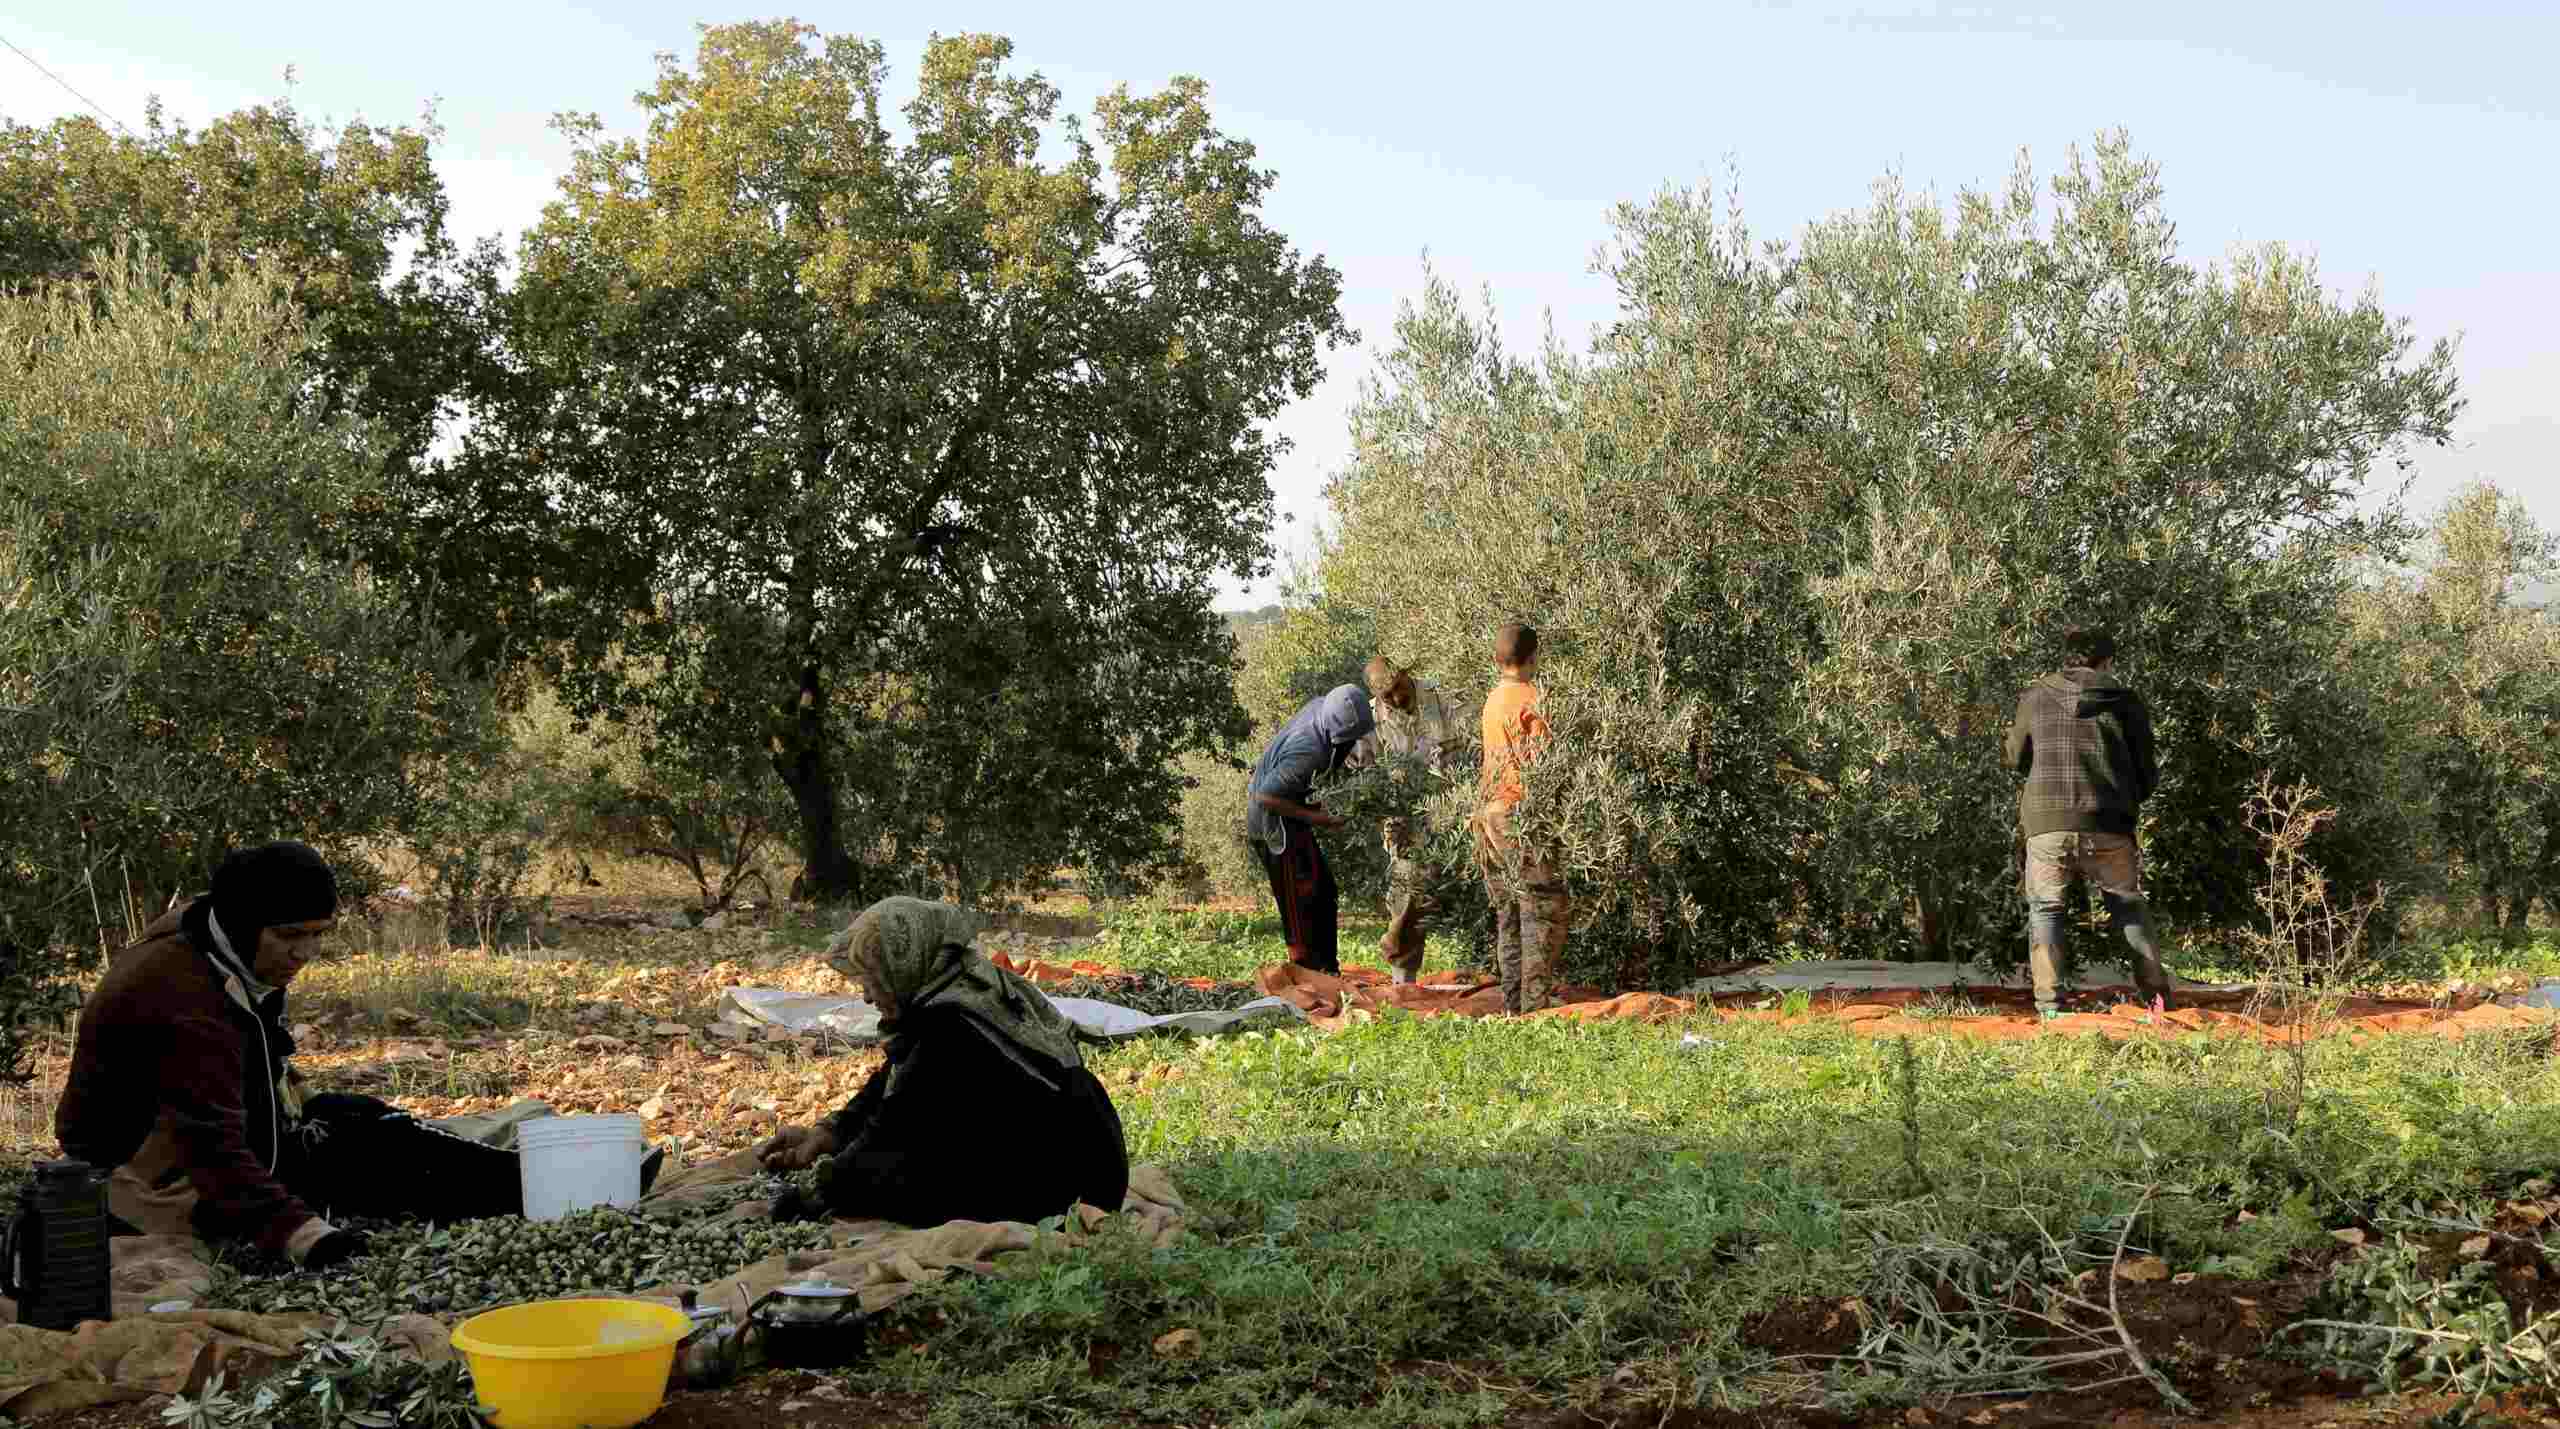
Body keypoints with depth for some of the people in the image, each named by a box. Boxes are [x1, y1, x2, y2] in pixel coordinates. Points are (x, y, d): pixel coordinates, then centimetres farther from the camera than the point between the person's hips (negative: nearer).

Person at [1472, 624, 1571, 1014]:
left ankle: (1514, 999, 14)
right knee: (1546, 908, -4)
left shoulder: (1492, 699, 12)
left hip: (1491, 812, 8)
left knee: (1509, 912, 12)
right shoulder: (1529, 699, -13)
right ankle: (1536, 999, -6)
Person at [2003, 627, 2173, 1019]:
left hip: (2047, 822, -1)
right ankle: (2156, 994, 13)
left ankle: (2049, 1002, -1)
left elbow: (2016, 758, 21)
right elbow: (2147, 776, 13)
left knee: (2045, 907, 13)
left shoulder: (2036, 697, 8)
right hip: (2108, 825, 1)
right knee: (2128, 906, 19)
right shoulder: (2126, 703, 8)